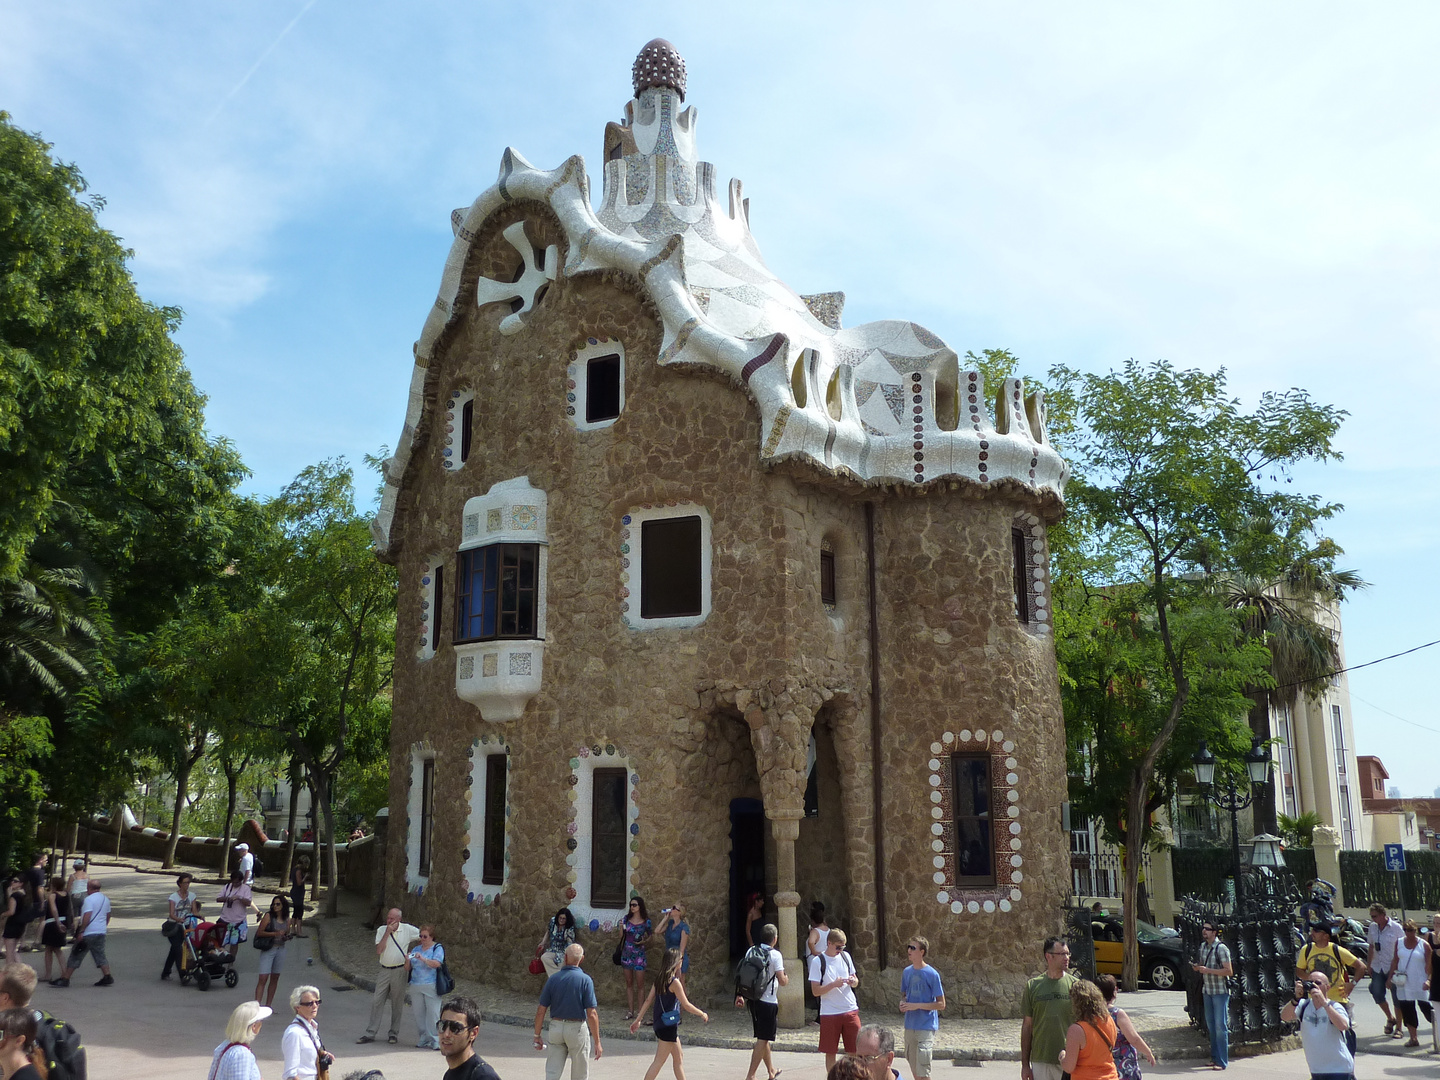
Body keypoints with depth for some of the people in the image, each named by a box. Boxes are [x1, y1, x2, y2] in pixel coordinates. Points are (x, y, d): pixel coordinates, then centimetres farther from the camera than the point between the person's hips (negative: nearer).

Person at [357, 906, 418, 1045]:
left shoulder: (407, 929, -5)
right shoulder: (381, 930, 0)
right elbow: (378, 951, -10)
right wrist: (387, 933, -16)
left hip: (399, 971, -2)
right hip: (384, 970, 2)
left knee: (397, 1004, 4)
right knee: (376, 1001, 0)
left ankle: (394, 1034, 14)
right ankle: (370, 1033, 6)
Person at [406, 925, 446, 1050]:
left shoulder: (437, 948, 1)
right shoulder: (416, 949, 17)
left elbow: (437, 963, -15)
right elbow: (407, 968, 15)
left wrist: (423, 959, -27)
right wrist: (408, 961, -7)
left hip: (431, 986, -5)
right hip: (416, 986, 5)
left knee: (433, 1013, -10)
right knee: (418, 1013, 4)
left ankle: (434, 1041, -8)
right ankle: (424, 1039, 14)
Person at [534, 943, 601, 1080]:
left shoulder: (553, 979, -2)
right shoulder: (585, 980, -12)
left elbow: (540, 1011, -1)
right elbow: (592, 1014, -15)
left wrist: (537, 1035, 11)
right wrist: (597, 1042, -9)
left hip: (556, 1027, 3)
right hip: (577, 1028, -3)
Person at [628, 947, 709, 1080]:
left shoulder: (659, 978, 4)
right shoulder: (674, 982, -18)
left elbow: (648, 1000, 6)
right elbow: (686, 1005, -15)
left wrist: (638, 1019, 12)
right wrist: (702, 1014, -1)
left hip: (659, 1023, 8)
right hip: (668, 1025, -8)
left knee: (678, 1056, 19)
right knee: (659, 1061, -2)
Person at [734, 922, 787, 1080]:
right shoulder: (775, 955, -13)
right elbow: (782, 981, -14)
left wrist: (740, 995, 16)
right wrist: (787, 979, 8)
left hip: (753, 1000, 7)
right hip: (768, 1002, -7)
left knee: (763, 1037, 20)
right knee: (763, 1040, -1)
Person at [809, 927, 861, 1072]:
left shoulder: (845, 956, 7)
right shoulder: (818, 961, -7)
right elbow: (815, 991, -9)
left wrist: (853, 981, -7)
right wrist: (834, 984, -22)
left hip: (851, 1010, 4)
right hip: (829, 1013, -3)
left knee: (854, 1050, 5)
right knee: (830, 1052, 5)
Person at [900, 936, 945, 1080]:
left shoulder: (932, 974, -12)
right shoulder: (906, 972, 5)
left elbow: (941, 1004, -10)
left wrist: (916, 1005, -18)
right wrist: (902, 1003, -5)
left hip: (926, 1026, -6)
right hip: (910, 1025, 6)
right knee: (914, 1067, 14)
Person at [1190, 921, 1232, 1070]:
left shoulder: (1221, 948, -14)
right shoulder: (1203, 946, 9)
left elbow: (1229, 971, -18)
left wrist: (1208, 970, -22)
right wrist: (1197, 967, 1)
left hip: (1220, 992, -7)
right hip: (1207, 990, 7)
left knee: (1220, 1026, -5)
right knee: (1211, 1025, 12)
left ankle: (1222, 1061, 0)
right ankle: (1215, 1057, 20)